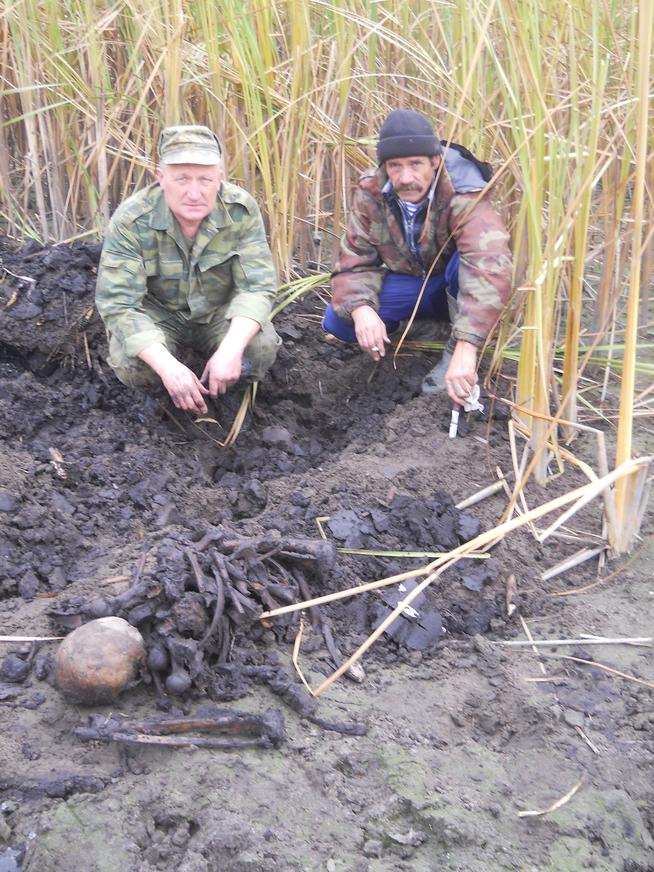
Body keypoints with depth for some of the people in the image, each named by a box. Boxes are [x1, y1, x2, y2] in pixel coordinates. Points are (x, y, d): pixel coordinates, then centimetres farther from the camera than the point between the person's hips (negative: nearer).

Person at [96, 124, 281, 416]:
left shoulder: (241, 210, -22)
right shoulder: (131, 221, -27)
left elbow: (257, 285, -22)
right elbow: (118, 303, -28)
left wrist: (231, 348, -40)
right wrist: (167, 366, -43)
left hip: (219, 312, 1)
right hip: (156, 313, -1)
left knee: (261, 349, -26)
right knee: (132, 367, -29)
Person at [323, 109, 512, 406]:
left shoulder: (463, 195, -31)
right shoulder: (370, 193, -16)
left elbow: (489, 268, -45)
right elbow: (355, 260, -14)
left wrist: (466, 347, -57)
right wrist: (361, 309, -38)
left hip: (453, 285, -3)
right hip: (407, 283, 4)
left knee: (471, 260, -38)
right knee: (337, 320, -19)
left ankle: (455, 350, -17)